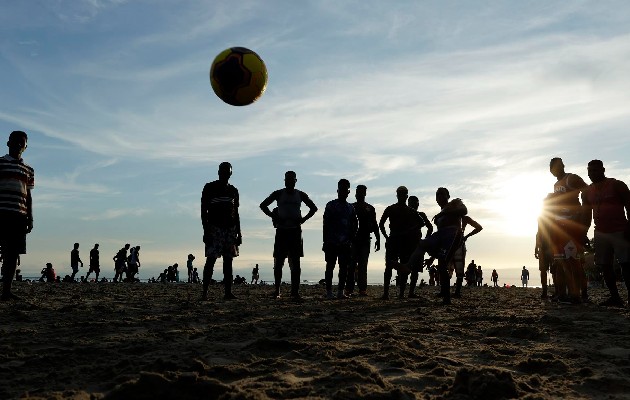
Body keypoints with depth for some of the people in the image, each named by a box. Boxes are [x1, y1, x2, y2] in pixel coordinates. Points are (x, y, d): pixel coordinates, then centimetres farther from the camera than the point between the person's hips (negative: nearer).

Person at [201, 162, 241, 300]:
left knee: (228, 260, 3)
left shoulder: (233, 191, 14)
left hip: (230, 228, 4)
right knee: (211, 259, -9)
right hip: (214, 228, -4)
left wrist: (239, 233, 11)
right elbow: (203, 210, -2)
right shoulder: (209, 188, 1)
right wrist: (206, 230, -11)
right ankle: (205, 291, -7)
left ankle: (228, 292, 3)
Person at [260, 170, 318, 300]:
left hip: (295, 231, 1)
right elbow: (263, 205, 9)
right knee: (279, 261, 0)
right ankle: (277, 290, 6)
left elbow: (313, 208, 18)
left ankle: (295, 291, -1)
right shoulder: (278, 194, 4)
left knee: (295, 262, -2)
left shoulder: (300, 195, 8)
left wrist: (303, 219, 3)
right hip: (281, 230, -1)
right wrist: (274, 216, -3)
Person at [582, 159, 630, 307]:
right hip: (600, 233, 5)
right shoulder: (587, 192, 12)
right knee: (605, 266, 1)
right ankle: (615, 297, 5)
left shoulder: (617, 185, -1)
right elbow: (587, 216, 16)